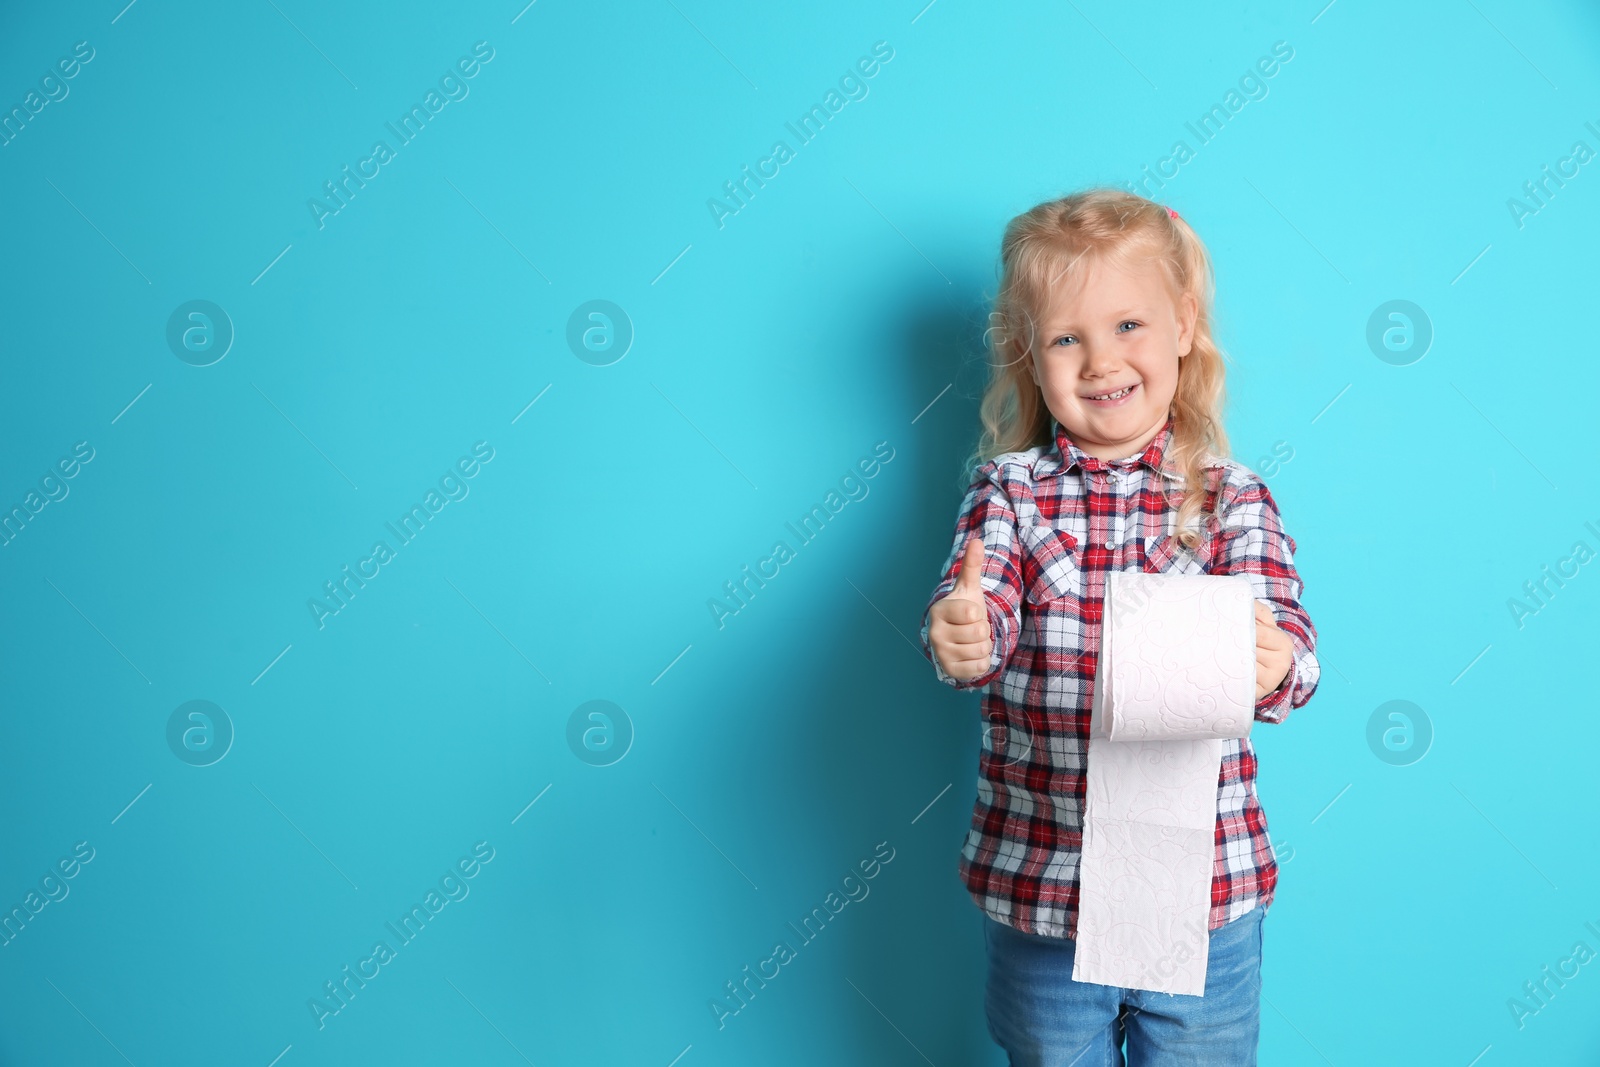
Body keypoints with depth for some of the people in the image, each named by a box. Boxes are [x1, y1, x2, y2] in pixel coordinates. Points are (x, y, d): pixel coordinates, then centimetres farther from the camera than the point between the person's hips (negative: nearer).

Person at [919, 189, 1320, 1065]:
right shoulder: (1009, 490, -2)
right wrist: (958, 637, -39)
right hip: (1035, 887, 0)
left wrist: (1275, 667, -37)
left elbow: (1286, 635, -14)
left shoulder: (1233, 500, -3)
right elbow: (978, 613, -15)